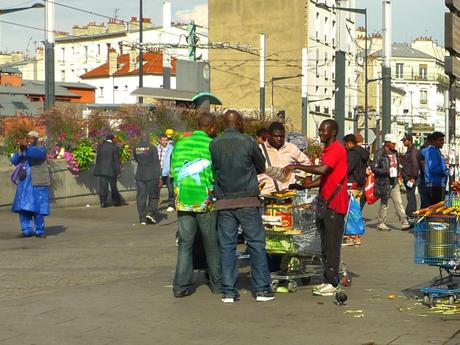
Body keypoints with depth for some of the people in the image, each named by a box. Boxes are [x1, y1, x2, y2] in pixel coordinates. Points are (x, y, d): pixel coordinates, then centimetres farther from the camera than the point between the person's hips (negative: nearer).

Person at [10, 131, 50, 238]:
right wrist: (20, 150, -16)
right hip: (24, 183, 5)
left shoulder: (41, 149, -1)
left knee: (37, 208, -4)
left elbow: (37, 154, -25)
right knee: (23, 208, 1)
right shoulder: (23, 151, 14)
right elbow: (14, 160, -1)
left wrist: (27, 146, -39)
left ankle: (39, 231, 4)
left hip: (38, 184, -5)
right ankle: (27, 230, 8)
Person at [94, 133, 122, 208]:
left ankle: (103, 202, 0)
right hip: (112, 170, -2)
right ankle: (116, 201, 18)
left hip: (102, 170, 2)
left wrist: (97, 167, 12)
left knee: (103, 186, 4)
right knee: (113, 187, 10)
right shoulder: (114, 147, -8)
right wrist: (118, 170, -1)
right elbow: (117, 159, -7)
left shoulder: (100, 146, 1)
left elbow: (97, 158, 5)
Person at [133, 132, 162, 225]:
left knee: (141, 197, 6)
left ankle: (142, 218, 4)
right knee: (153, 196, 10)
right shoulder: (152, 147, -9)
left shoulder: (135, 148, 2)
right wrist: (158, 176, -6)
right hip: (151, 175, -3)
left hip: (139, 176, 3)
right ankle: (150, 212, -6)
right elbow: (156, 162, -9)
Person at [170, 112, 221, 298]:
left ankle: (181, 286, 4)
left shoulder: (180, 144, 7)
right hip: (206, 200, -3)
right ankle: (217, 283, 20)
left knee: (185, 243, 7)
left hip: (183, 201, 3)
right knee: (212, 244, 10)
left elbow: (173, 172, 8)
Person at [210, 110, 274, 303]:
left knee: (227, 245, 7)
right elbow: (261, 167, 5)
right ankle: (262, 289, 6)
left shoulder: (214, 145, 0)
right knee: (256, 243, 5)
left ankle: (228, 291, 7)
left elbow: (213, 170, 8)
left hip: (223, 202, 3)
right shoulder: (248, 142, -6)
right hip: (247, 200, -2)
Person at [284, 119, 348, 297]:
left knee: (331, 244, -7)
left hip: (334, 204, -10)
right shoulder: (327, 150, 19)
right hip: (326, 202, 10)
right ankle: (328, 280, 18)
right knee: (325, 244, 12)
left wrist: (297, 166, -22)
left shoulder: (336, 149, -13)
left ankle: (332, 283, -3)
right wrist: (304, 186, 14)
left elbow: (322, 169, -27)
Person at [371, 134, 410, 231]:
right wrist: (387, 172, -22)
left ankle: (404, 222, 0)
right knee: (384, 204, 4)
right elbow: (373, 168, -16)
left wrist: (398, 172, 9)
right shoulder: (380, 153, -12)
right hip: (384, 182, -6)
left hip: (394, 182, 6)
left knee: (398, 202, 1)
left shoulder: (395, 152, 12)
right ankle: (381, 224, 15)